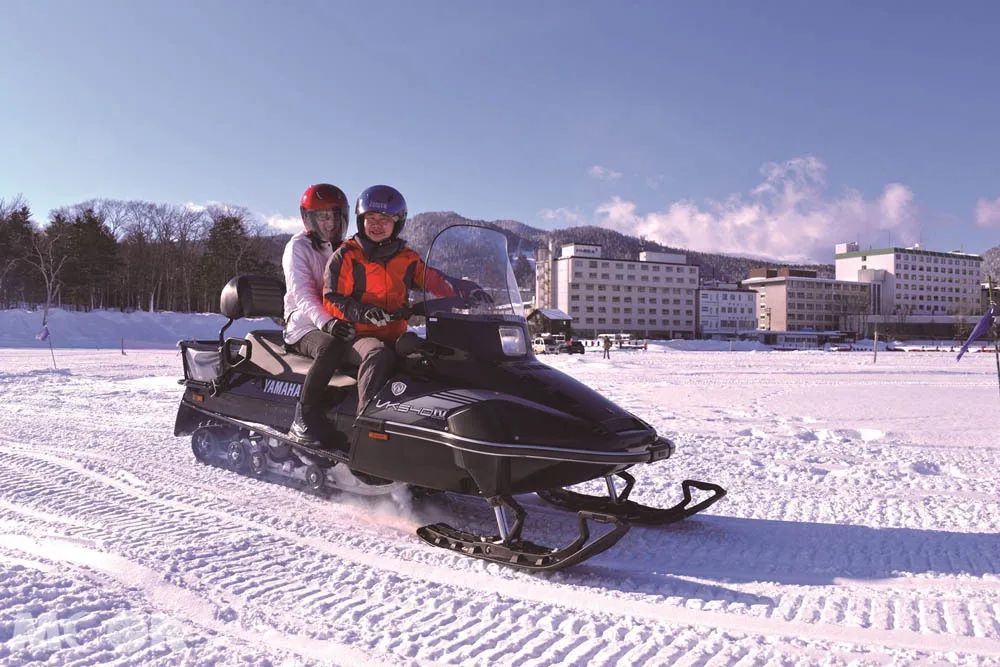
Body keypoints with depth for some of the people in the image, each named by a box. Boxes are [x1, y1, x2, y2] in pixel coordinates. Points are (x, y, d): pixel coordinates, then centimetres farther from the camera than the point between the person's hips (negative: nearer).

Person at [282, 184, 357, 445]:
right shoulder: (298, 247, 0)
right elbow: (302, 293, -14)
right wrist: (327, 322, -33)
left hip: (341, 323, 6)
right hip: (305, 326, -6)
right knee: (331, 347, -38)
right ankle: (304, 420, -32)